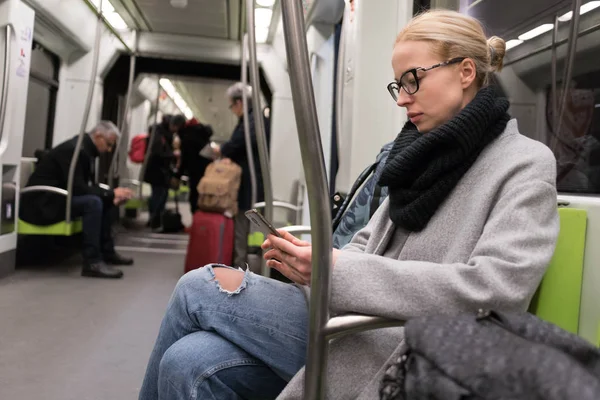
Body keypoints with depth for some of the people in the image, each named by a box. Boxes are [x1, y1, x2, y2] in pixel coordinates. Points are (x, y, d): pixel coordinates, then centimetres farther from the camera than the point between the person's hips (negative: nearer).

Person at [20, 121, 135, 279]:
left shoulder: (86, 150, 9)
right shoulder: (75, 149, -20)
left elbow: (88, 186, 10)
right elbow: (78, 188, -26)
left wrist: (111, 196, -6)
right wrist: (111, 193, -20)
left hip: (57, 197, 10)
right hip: (43, 203, -10)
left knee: (105, 202, 8)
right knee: (93, 202, -28)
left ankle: (107, 252, 16)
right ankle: (92, 262, -28)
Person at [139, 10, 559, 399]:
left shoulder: (526, 163, -5)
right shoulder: (424, 155, 16)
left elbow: (497, 287, -20)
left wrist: (339, 271, -23)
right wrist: (313, 262, -8)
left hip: (405, 357, -6)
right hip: (359, 326, 6)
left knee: (201, 288, -11)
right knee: (189, 363, -16)